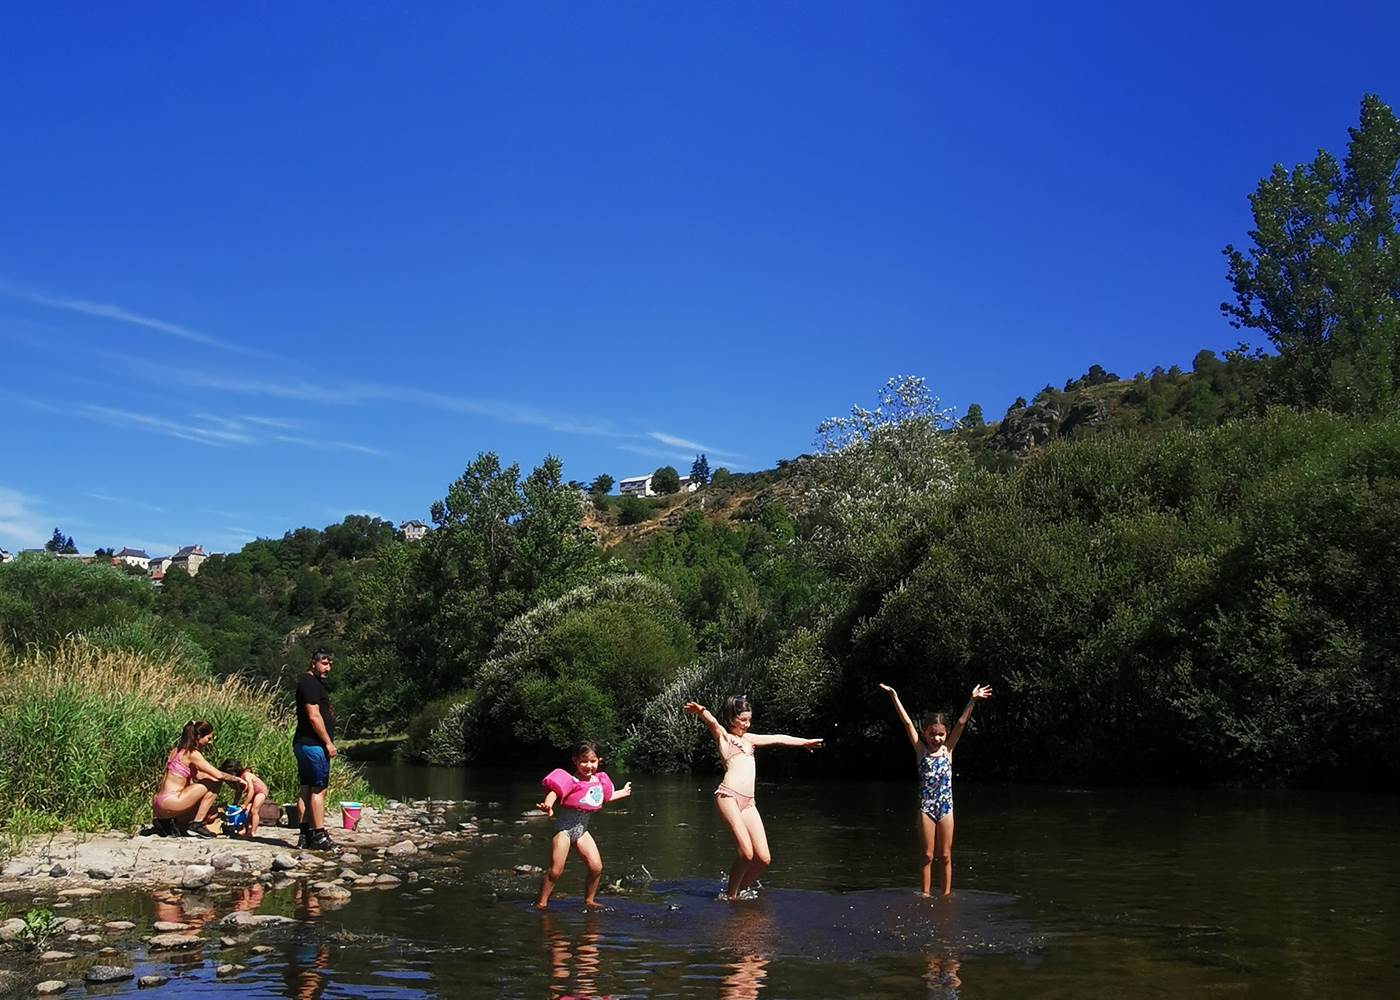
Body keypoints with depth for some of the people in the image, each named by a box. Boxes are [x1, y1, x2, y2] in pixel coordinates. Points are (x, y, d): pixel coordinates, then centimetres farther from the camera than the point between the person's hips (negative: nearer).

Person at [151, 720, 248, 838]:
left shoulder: (178, 750, 17)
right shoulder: (192, 754, -11)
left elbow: (197, 776, 22)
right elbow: (218, 775, -13)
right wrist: (237, 779, 5)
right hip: (170, 802, -9)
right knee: (213, 785, -3)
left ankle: (166, 823, 10)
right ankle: (196, 826, -3)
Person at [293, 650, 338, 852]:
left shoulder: (314, 683, 20)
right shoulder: (309, 683, -12)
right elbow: (314, 716, -19)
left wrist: (327, 742, 21)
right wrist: (328, 743, -16)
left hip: (304, 744, 10)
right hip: (313, 744, -10)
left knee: (307, 789, 9)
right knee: (318, 789, -8)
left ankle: (305, 835, 11)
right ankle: (319, 836, -8)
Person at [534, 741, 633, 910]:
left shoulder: (600, 781, 6)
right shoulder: (572, 781, -18)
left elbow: (606, 796, 28)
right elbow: (554, 791, -34)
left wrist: (622, 792, 43)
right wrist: (548, 804, -56)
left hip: (582, 829, 7)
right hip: (564, 827, -6)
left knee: (596, 867, -1)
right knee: (555, 870, -10)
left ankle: (589, 901, 18)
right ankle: (541, 903, 5)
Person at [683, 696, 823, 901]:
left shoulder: (748, 738, 27)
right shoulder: (723, 736, 8)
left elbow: (778, 739, 36)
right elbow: (712, 722, -14)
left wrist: (805, 742, 45)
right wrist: (701, 711, -36)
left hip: (748, 803, 7)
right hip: (728, 796, -7)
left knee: (764, 858, -3)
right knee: (746, 853, -17)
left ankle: (740, 890, 16)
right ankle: (730, 896, 1)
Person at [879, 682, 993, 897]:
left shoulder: (947, 749, 5)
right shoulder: (921, 750, 2)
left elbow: (961, 723, -3)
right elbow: (907, 722, -5)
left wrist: (972, 701, -10)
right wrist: (895, 698, -10)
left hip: (945, 807, 1)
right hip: (926, 807, -1)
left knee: (945, 855, 7)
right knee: (927, 855, 5)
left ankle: (946, 895, 15)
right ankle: (925, 895, 12)